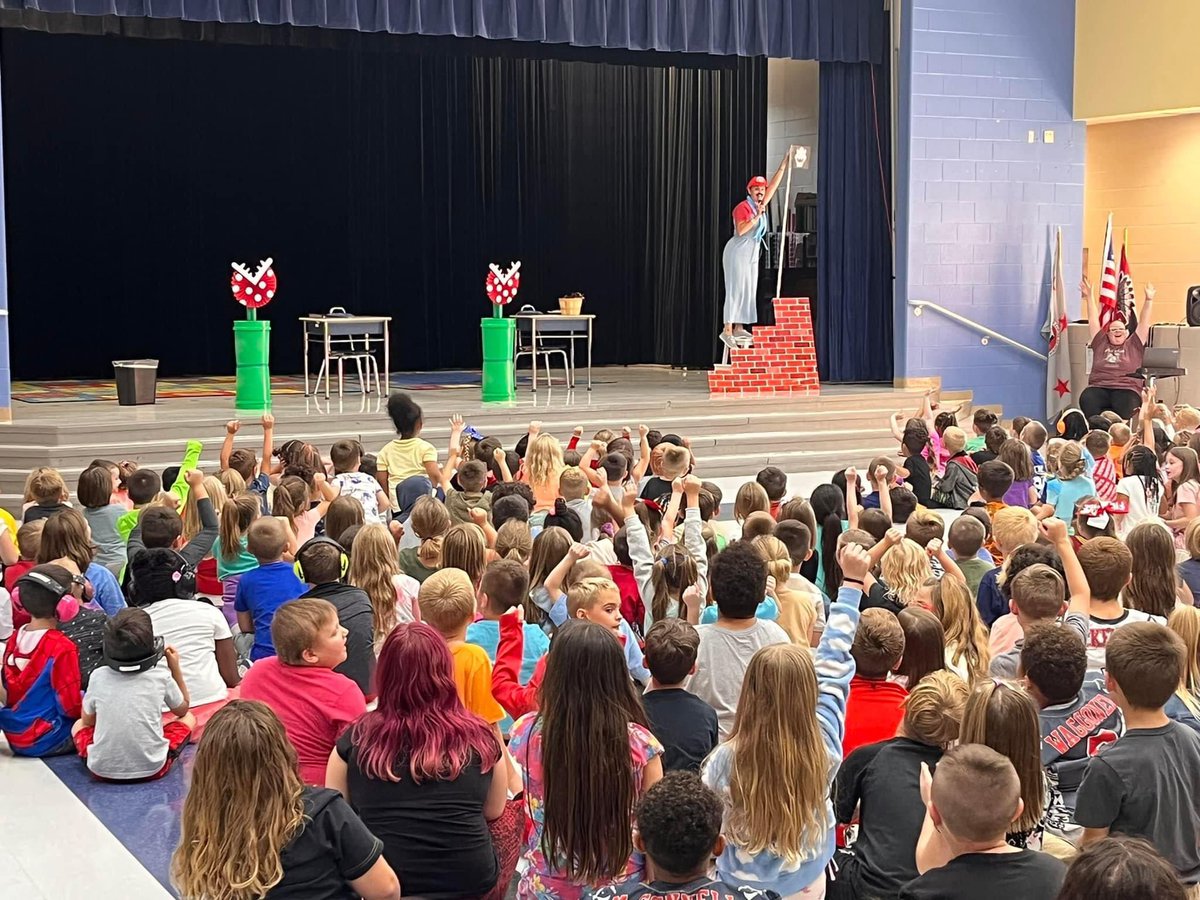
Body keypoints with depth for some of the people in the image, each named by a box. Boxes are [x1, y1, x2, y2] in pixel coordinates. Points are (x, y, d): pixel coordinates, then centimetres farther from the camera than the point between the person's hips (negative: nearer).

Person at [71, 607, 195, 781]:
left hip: (102, 769, -1)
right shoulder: (161, 677, -10)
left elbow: (88, 721, 9)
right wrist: (175, 668, 16)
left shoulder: (98, 677, -7)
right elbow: (182, 709, 11)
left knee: (79, 725, 29)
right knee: (188, 718, 22)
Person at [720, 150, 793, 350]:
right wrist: (757, 217, -23)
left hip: (752, 254, 9)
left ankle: (738, 329, 3)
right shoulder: (743, 207, -11)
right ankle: (727, 330, -15)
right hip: (738, 252, -9)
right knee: (736, 289, -12)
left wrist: (785, 163, 12)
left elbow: (774, 184, 15)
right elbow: (740, 230, -23)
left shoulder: (761, 205, 12)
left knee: (749, 291, 4)